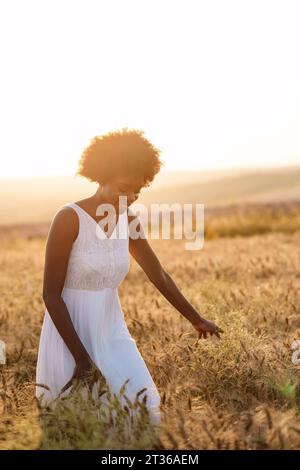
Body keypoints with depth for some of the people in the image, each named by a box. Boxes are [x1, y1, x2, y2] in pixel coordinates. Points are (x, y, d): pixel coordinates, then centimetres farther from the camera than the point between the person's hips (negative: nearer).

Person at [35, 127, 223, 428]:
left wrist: (196, 319, 21)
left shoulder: (129, 222, 1)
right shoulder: (68, 219, -18)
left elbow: (159, 276, 14)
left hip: (112, 335, 6)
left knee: (148, 418, -1)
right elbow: (51, 294, -17)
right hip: (69, 335, -6)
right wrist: (82, 358, -18)